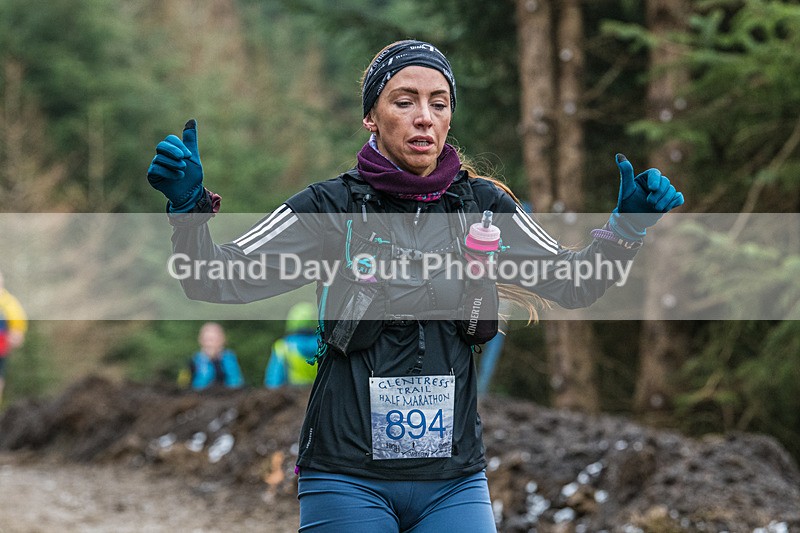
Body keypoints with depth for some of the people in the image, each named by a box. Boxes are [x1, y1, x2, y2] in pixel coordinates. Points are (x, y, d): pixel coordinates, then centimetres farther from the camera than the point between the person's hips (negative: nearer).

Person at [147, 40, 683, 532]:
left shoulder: (484, 205, 6)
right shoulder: (332, 207, -2)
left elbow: (571, 282, 12)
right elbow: (217, 278, -4)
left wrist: (625, 229, -6)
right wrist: (190, 206, -22)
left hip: (455, 478, 2)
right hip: (348, 479, -2)